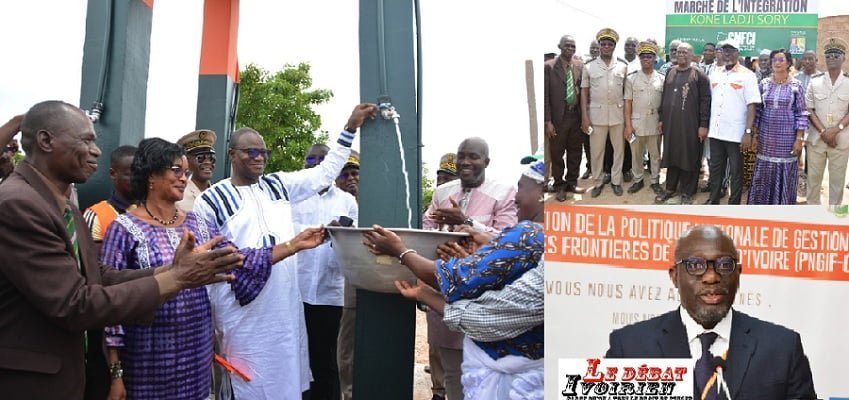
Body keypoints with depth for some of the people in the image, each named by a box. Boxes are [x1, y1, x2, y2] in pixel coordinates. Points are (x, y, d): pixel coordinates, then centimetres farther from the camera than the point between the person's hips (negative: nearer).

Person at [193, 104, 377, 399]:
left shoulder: (279, 185, 9)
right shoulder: (210, 201, -4)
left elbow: (326, 172, 14)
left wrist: (351, 127, 8)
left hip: (287, 311, 5)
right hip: (243, 319, -5)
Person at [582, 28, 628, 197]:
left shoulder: (622, 67, 5)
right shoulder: (589, 67, 2)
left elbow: (627, 92, 8)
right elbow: (584, 93, 3)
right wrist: (584, 117, -4)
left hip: (618, 114, 1)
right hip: (597, 114, -1)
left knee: (619, 148, 8)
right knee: (596, 150, 4)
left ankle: (616, 180, 21)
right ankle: (598, 182, 17)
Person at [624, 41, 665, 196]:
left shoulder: (661, 79, 1)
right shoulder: (631, 78, -1)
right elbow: (627, 103, -2)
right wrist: (628, 125, -6)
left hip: (655, 123, 0)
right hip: (636, 123, 0)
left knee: (655, 154, 10)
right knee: (636, 154, 9)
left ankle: (655, 181, 22)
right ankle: (637, 180, 23)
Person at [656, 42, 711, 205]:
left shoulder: (699, 75, -4)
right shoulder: (670, 73, 11)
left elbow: (705, 100, -8)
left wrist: (703, 124, -13)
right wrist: (661, 118, 11)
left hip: (690, 124, -4)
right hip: (671, 123, 5)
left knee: (689, 157, 3)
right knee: (671, 155, 11)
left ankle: (687, 192, 12)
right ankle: (670, 188, 24)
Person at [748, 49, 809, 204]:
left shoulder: (796, 86, -3)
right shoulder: (764, 84, 4)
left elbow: (802, 114, -3)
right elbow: (757, 111, 7)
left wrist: (799, 139, -8)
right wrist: (754, 136, 4)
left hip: (787, 136, -2)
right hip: (766, 136, 2)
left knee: (784, 174, 4)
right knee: (764, 174, 7)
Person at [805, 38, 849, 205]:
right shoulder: (815, 81, 4)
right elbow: (809, 109, 2)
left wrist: (835, 130, -14)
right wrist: (823, 131, -10)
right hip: (816, 138, 1)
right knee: (813, 177, 6)